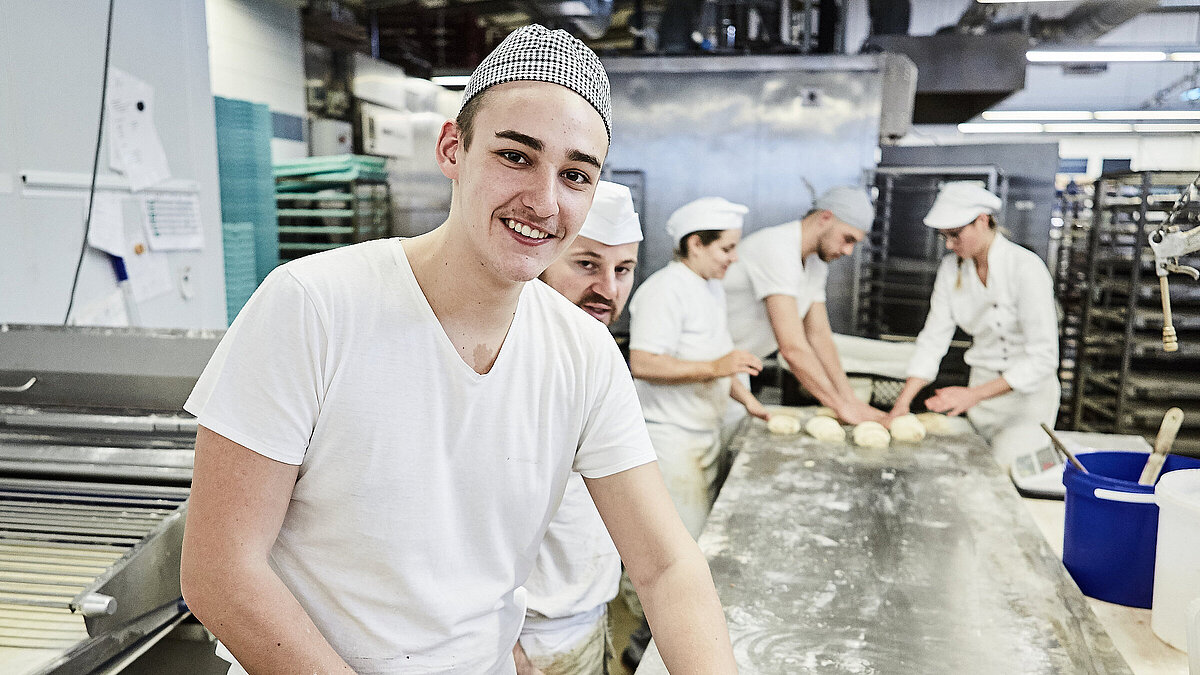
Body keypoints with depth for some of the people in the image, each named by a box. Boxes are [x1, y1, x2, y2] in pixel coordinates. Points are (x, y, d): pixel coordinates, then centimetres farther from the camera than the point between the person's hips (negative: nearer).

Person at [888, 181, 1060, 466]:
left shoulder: (1026, 268, -19)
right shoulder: (951, 267, -2)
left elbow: (1042, 358, -21)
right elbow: (933, 339, -1)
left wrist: (973, 394, -26)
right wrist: (902, 402, -10)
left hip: (1028, 392, -5)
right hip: (981, 387, 5)